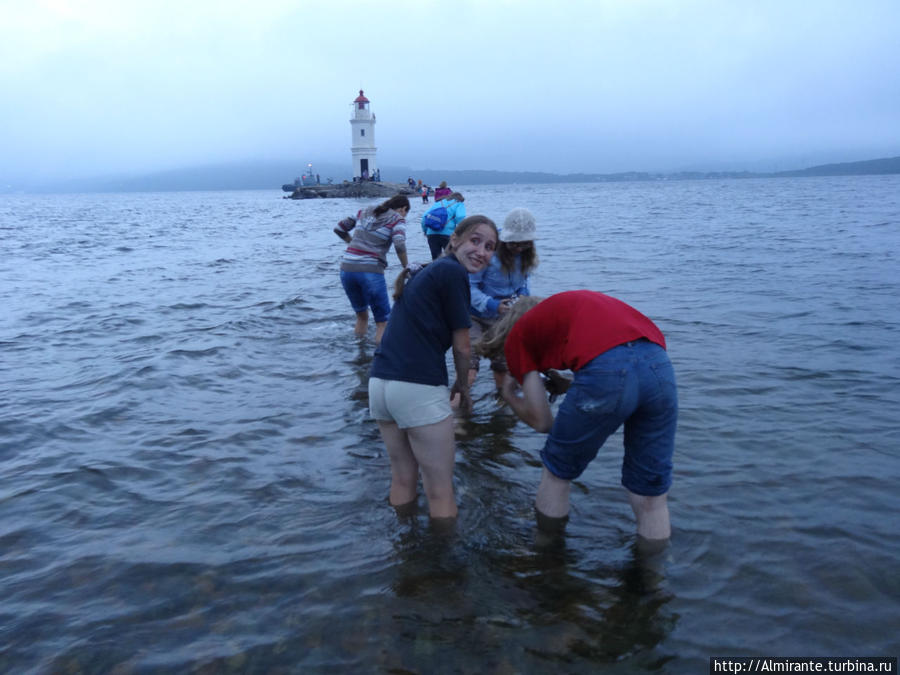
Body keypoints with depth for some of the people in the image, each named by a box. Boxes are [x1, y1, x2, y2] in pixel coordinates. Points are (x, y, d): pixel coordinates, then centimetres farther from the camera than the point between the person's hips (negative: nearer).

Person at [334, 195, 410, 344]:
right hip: (371, 271, -6)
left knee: (361, 315, 23)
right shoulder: (397, 219, 4)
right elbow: (399, 245, -14)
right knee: (383, 321, 4)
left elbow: (339, 228, 22)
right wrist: (406, 267, -3)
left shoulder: (365, 212, 20)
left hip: (346, 269, 6)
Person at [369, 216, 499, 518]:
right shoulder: (453, 272, -6)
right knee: (440, 490, 5)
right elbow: (461, 347, -3)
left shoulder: (425, 272, 19)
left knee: (402, 478, 22)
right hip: (418, 389, -9)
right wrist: (462, 385, 15)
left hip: (379, 383, 9)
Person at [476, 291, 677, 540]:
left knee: (557, 472, 23)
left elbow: (541, 420, 18)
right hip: (660, 363, 5)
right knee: (652, 498, 20)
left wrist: (509, 395, 37)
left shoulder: (518, 334, 22)